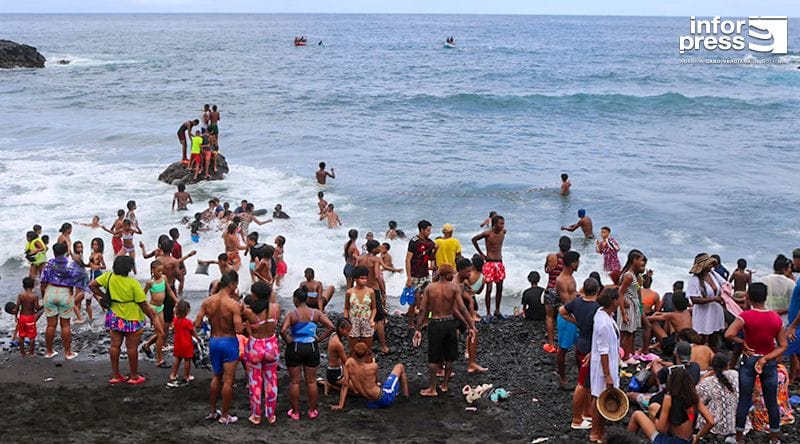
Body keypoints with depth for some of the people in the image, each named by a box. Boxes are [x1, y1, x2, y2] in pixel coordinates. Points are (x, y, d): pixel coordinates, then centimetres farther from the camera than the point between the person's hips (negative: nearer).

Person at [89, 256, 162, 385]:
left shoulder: (109, 276, -8)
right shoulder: (133, 283, -21)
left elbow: (92, 285, -2)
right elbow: (143, 304, -16)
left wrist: (101, 296, 6)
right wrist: (153, 319, -8)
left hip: (115, 317, 5)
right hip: (132, 319, -5)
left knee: (115, 345, 12)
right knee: (132, 347, 7)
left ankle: (115, 375, 20)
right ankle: (134, 376, 17)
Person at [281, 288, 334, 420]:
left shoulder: (291, 314, -13)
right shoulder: (316, 313, -4)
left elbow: (283, 331, -26)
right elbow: (331, 327, -10)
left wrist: (288, 341, -9)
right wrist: (319, 339, -2)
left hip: (294, 348, -2)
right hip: (312, 347, 3)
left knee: (295, 381, 9)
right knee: (311, 381, 13)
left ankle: (295, 412, 16)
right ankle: (312, 411, 21)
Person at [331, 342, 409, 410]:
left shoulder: (349, 363, -16)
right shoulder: (373, 366, -23)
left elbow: (345, 384, -12)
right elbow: (376, 381, -1)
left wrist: (340, 405, -7)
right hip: (385, 398, -3)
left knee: (343, 380, 25)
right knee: (399, 367, 17)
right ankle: (406, 394, 34)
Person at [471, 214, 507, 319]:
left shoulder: (504, 232, -1)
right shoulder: (487, 233, -14)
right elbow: (474, 240, -1)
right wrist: (481, 254, 2)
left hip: (499, 263, 5)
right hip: (489, 263, -5)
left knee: (500, 288, 10)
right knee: (489, 288, -7)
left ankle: (497, 311, 23)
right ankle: (488, 313, -1)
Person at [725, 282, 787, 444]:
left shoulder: (746, 316, -17)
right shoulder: (776, 318, -7)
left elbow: (728, 334, -31)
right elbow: (783, 346, -6)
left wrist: (743, 342, -15)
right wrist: (765, 359, -12)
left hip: (749, 361, -2)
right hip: (770, 363, 2)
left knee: (744, 400, 9)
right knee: (772, 402, 14)